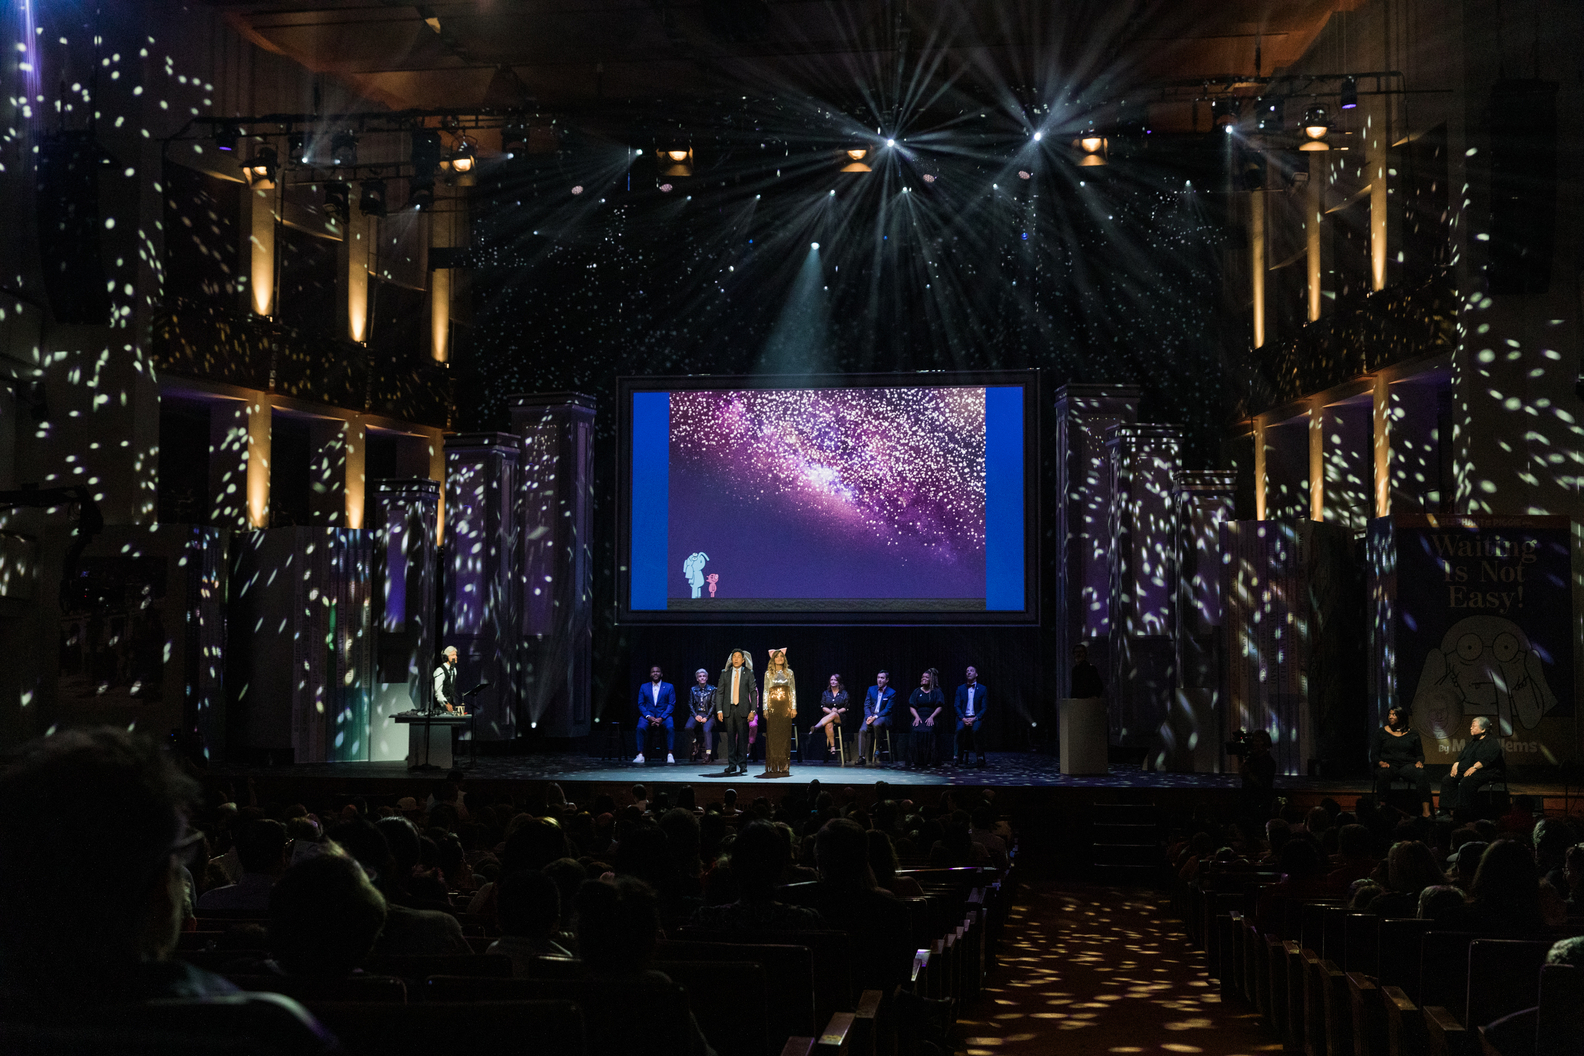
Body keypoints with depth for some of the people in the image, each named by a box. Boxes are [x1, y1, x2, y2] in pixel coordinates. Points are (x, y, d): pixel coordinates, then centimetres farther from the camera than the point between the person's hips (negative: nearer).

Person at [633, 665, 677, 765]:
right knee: (640, 727, -31)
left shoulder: (669, 687, 9)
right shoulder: (644, 687, 13)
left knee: (670, 727, -33)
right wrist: (649, 717, -12)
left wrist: (661, 718, -14)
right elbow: (640, 704, 7)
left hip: (663, 715, -1)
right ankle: (640, 755, -26)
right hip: (648, 714, 1)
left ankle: (670, 755, -26)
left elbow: (671, 704, 1)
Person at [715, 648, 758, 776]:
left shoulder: (748, 673, 6)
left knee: (742, 736, -3)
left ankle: (742, 765, 2)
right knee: (730, 737, 2)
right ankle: (732, 764, 6)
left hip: (742, 709, -2)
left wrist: (753, 710, -5)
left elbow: (753, 692, 4)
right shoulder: (725, 673, 11)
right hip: (728, 709, 2)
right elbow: (719, 692, 9)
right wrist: (719, 710, 1)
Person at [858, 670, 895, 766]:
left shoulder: (892, 693, 0)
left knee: (876, 724, -39)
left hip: (883, 716, -3)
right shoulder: (871, 689, 12)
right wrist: (869, 716, -12)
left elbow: (888, 709, -7)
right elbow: (866, 705, 8)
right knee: (863, 730, -27)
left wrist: (875, 717, -19)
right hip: (870, 716, 3)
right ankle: (862, 757, -29)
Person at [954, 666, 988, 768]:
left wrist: (974, 718, -14)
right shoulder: (960, 689, 12)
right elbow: (957, 706, 6)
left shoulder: (982, 689, 6)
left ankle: (980, 757, -25)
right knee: (960, 729, -32)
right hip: (963, 717, 1)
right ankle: (961, 756, -24)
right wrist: (963, 718, -12)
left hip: (976, 718, -1)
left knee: (975, 730, -34)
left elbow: (984, 708, 2)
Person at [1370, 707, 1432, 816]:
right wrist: (1381, 762, -14)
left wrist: (1419, 762, -7)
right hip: (1389, 765, -1)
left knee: (1422, 775, -32)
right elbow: (1374, 754, 8)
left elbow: (1420, 754, 17)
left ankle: (1426, 812, -36)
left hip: (1408, 765, 1)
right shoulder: (1381, 732, 13)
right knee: (1383, 774, -38)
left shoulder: (1412, 733, 16)